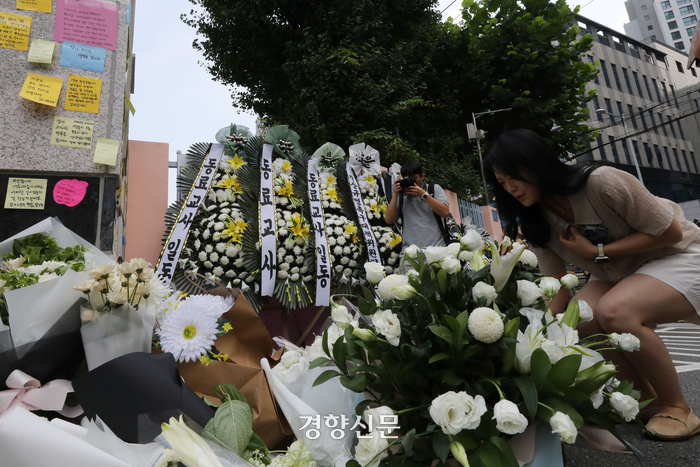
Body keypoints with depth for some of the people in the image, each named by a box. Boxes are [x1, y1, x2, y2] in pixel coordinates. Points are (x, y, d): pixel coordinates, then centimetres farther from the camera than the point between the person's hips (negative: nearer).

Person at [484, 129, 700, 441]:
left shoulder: (602, 182, -27)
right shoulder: (537, 222, -9)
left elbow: (671, 231, -19)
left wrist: (597, 252, -25)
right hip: (619, 274, 5)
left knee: (614, 310, -33)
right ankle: (647, 399, -1)